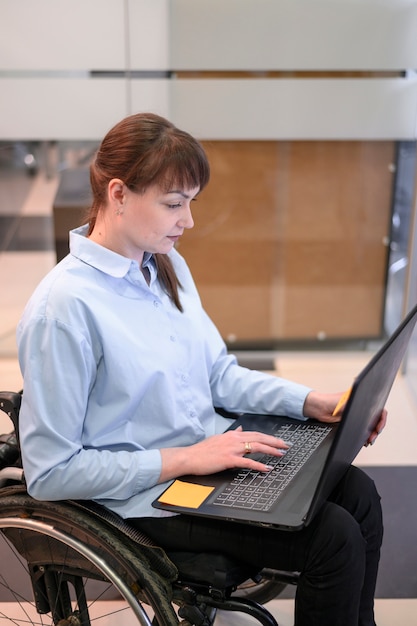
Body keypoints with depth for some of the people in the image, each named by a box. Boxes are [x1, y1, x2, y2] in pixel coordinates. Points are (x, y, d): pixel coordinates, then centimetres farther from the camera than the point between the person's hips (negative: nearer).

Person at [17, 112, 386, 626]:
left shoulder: (167, 264, 3)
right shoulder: (64, 307, -22)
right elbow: (50, 472, -19)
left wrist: (310, 402, -2)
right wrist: (182, 459, -22)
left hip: (212, 451, 8)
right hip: (149, 496, -7)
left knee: (358, 494, -5)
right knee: (334, 537, -16)